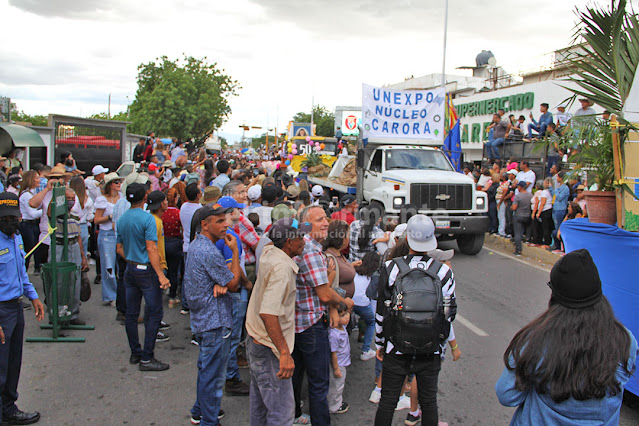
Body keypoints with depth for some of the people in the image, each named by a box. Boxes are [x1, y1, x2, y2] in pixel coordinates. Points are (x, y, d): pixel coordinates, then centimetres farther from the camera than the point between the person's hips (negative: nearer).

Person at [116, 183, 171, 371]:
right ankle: (146, 358, -3)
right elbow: (151, 249, -21)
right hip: (146, 271, -8)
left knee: (131, 313, 13)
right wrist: (161, 276, -21)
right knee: (154, 313, -2)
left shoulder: (122, 219, 6)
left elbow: (119, 248, 13)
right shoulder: (147, 219, -16)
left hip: (130, 269, 8)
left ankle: (135, 353, 23)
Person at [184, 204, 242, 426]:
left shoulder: (195, 245, 9)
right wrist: (235, 252, -11)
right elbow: (233, 283, -15)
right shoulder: (209, 252, -24)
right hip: (215, 322, -11)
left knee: (206, 369, 23)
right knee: (213, 374, 2)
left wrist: (220, 285, -12)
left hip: (202, 319, 11)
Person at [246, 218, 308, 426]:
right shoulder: (282, 268, -24)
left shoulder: (269, 252, 3)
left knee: (260, 404, 23)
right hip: (269, 348, -10)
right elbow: (268, 314, -33)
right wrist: (285, 353, -31)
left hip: (256, 341, 10)